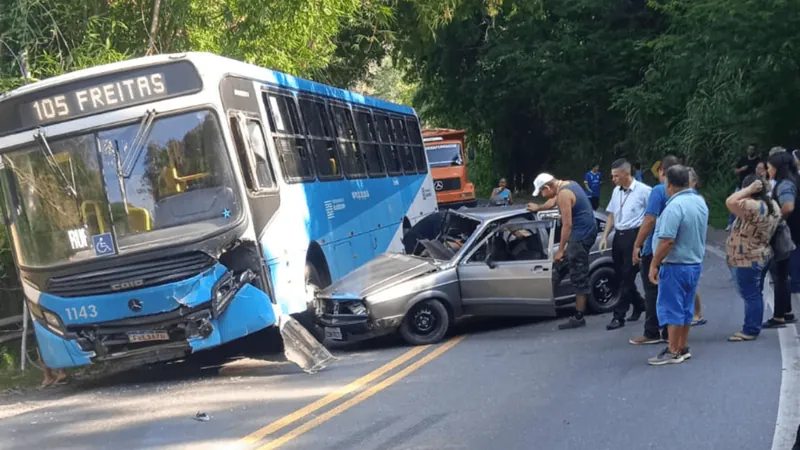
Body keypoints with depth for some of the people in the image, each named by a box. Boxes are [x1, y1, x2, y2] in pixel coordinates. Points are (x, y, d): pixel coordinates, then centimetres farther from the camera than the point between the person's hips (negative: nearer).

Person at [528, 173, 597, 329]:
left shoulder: (563, 194, -18)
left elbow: (567, 224, -21)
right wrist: (538, 208, 51)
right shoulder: (568, 185, 12)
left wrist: (560, 250, -17)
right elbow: (554, 201, 34)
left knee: (579, 277, -6)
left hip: (581, 234, -11)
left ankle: (578, 318, -2)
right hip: (587, 229, 11)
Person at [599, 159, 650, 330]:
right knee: (622, 276, 14)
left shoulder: (643, 190, -11)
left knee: (627, 277, -3)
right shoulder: (616, 191, 12)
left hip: (634, 236, -7)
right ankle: (639, 304, 34)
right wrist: (605, 236, 12)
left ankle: (619, 316, 2)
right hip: (618, 236, 7)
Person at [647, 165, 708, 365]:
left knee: (671, 308, -1)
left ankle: (673, 352, 4)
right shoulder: (700, 202, 5)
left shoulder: (675, 206, -23)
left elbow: (667, 241, -25)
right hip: (695, 263, 9)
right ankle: (683, 348, 23)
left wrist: (654, 265, -19)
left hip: (675, 265, -9)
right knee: (686, 308, 15)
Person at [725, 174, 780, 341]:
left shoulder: (754, 206, -26)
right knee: (755, 294, 16)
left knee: (750, 296, -2)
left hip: (748, 260, -10)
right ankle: (754, 328, 25)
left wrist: (749, 189, -25)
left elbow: (730, 202, -34)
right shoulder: (772, 205, 6)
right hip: (761, 257, 10)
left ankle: (750, 331, 5)